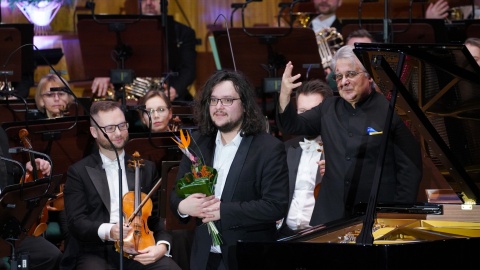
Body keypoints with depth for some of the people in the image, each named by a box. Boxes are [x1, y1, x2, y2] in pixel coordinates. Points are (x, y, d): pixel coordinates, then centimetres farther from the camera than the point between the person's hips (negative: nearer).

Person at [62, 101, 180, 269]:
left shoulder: (146, 169, 17)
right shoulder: (79, 172, 7)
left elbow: (159, 216, 14)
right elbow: (76, 223, -2)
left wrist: (162, 245, -9)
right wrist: (107, 231, -23)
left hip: (139, 250, 2)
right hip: (96, 252, -2)